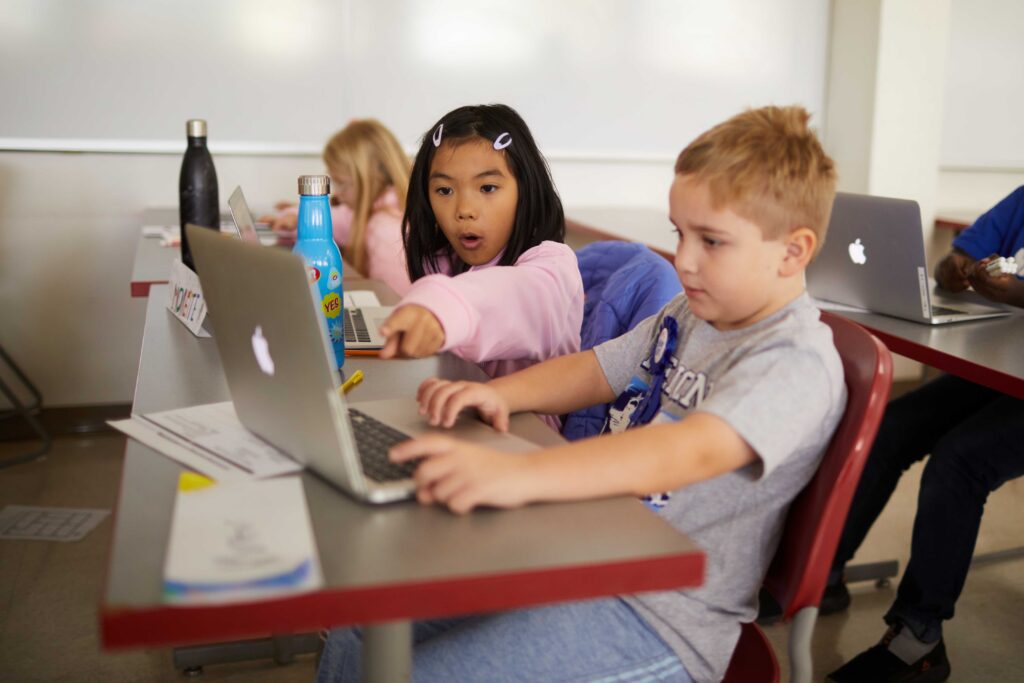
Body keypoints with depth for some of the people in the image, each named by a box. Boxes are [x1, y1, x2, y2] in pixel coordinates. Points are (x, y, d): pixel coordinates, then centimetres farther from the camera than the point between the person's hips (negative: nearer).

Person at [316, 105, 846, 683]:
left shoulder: (798, 365, -20)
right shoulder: (691, 313, 8)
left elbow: (687, 453, -37)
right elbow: (597, 371, 13)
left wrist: (518, 474, -49)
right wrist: (502, 392, -8)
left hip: (661, 618, -8)